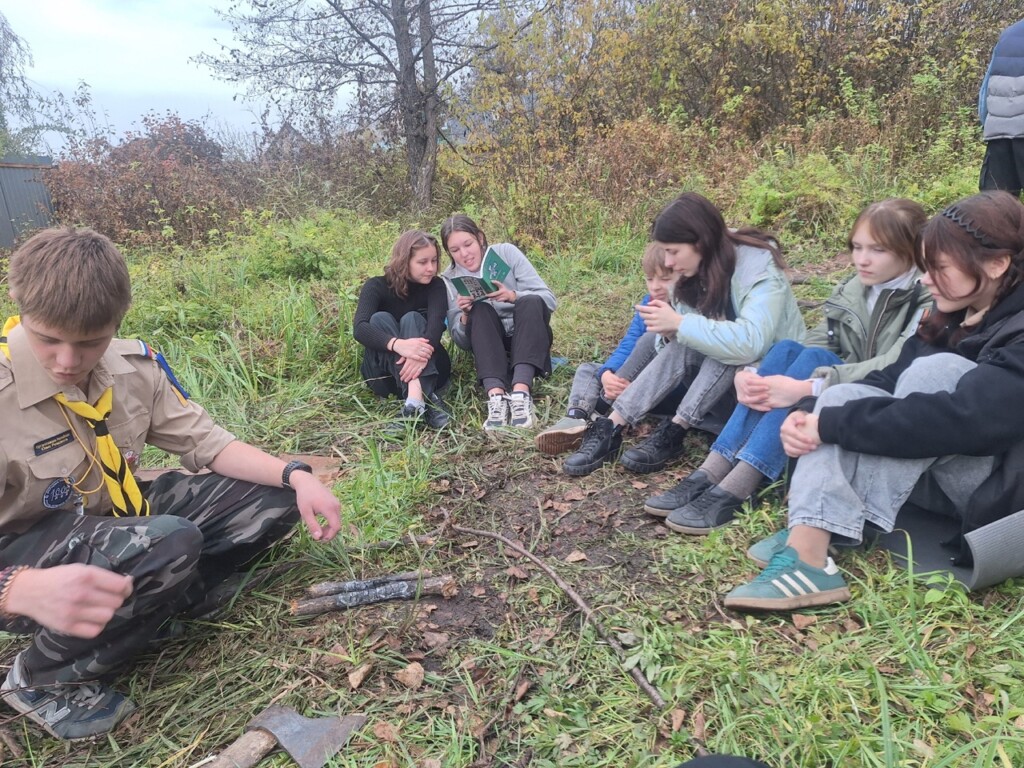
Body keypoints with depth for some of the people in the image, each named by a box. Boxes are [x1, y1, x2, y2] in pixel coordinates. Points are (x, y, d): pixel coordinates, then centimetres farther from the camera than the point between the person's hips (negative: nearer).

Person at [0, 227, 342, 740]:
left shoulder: (133, 363, -11)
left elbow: (206, 442, -4)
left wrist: (295, 476, -19)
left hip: (117, 520, 6)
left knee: (274, 499, -5)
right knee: (169, 546, -36)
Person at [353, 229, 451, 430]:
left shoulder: (436, 286, -5)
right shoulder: (376, 286, -9)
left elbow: (436, 323, -26)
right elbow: (359, 328, -27)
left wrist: (422, 353, -49)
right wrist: (397, 344, -47)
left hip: (426, 368, 0)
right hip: (385, 375, 0)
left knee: (412, 319, -24)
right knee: (380, 319, -26)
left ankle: (415, 398, -49)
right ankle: (427, 398, -49)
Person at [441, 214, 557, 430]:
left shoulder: (506, 252, -4)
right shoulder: (449, 280, 0)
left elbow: (549, 299, -10)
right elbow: (462, 342, -1)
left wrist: (513, 296, -28)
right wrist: (465, 317, -22)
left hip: (529, 337, 0)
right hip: (489, 346, 1)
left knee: (531, 302, -31)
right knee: (480, 310, -28)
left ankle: (521, 394, -48)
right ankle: (496, 396, -47)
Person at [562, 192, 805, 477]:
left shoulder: (759, 270, -23)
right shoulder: (698, 272, -2)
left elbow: (748, 343, -40)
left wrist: (680, 324, -35)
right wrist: (670, 332, -27)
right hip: (724, 382, 6)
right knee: (683, 345, -23)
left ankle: (673, 432, -26)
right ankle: (610, 428, -26)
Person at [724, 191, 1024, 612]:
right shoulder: (953, 319, 6)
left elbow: (964, 419, -35)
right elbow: (888, 382, 1)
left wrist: (832, 424, -30)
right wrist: (810, 412, -18)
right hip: (939, 478, 8)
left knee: (934, 370, -29)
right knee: (844, 397, -13)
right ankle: (806, 554, -32)